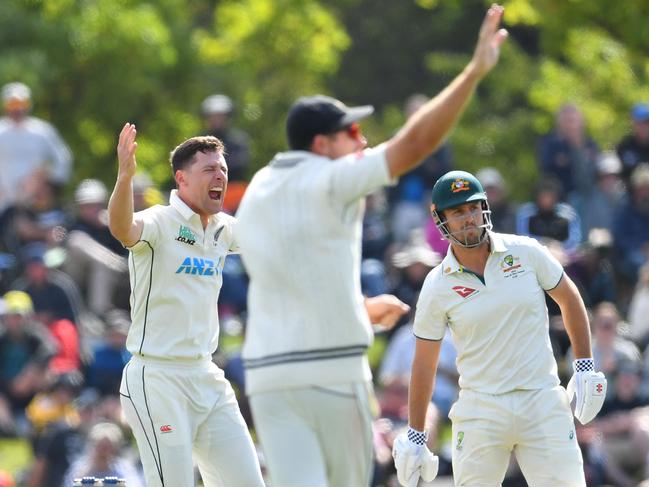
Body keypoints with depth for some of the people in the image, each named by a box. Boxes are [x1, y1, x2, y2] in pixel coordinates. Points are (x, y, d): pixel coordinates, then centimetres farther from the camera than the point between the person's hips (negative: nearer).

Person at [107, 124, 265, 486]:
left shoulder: (224, 229, 11)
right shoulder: (160, 222, -12)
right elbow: (123, 229, -33)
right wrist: (125, 177, -52)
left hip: (208, 378, 7)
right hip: (158, 379, -7)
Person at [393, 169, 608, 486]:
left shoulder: (525, 252, 1)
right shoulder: (437, 287, -1)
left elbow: (569, 300, 14)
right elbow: (424, 363, 5)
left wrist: (585, 366, 8)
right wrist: (415, 437, 6)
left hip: (543, 401, 0)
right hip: (481, 409, 0)